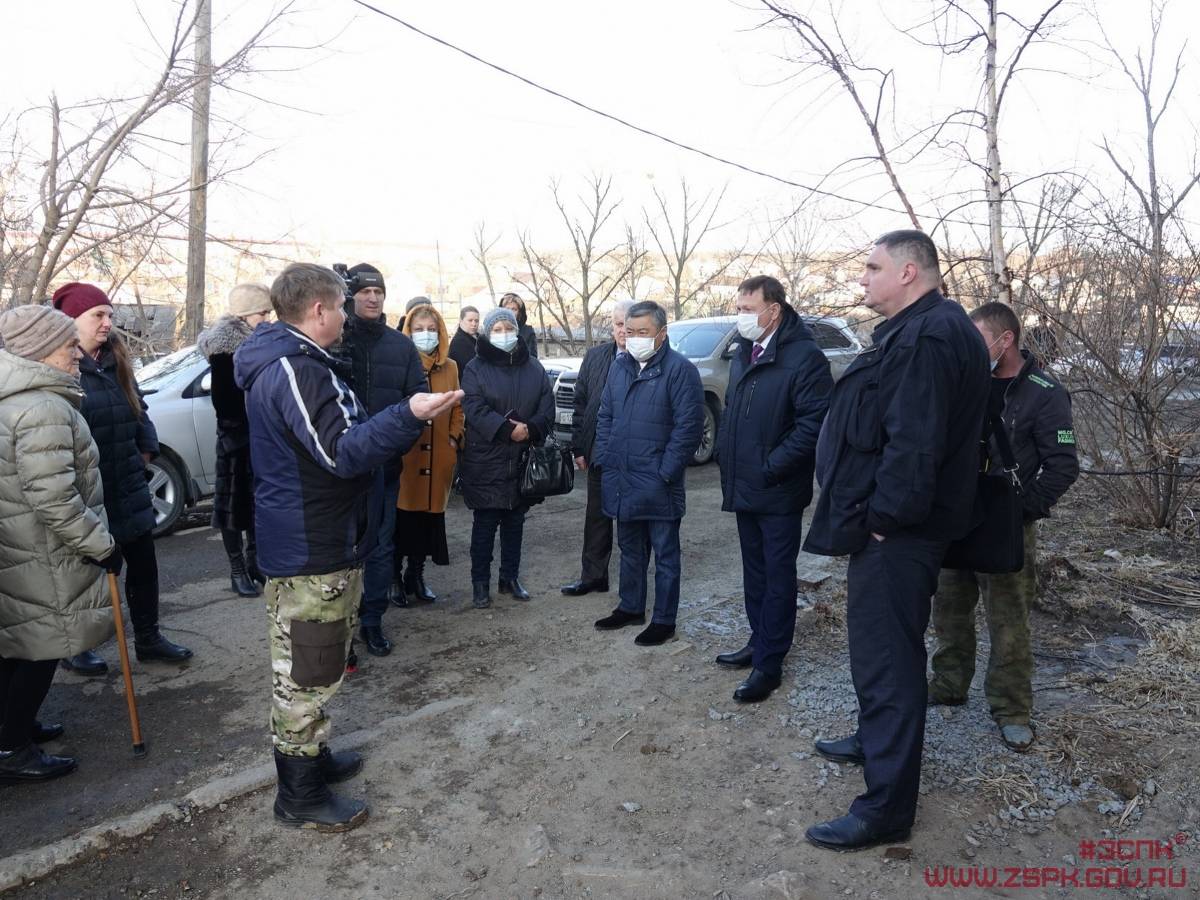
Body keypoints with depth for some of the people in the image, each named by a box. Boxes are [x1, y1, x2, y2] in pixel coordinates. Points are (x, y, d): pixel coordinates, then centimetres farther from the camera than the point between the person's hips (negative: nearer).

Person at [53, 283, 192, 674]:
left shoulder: (116, 362, 9)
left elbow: (138, 410, 19)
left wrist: (147, 449, 8)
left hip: (126, 487, 7)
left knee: (143, 562, 12)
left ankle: (148, 638, 26)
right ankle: (74, 648, 27)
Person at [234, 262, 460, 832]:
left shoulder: (295, 362, 14)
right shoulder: (292, 369, -21)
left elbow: (339, 440, 21)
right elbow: (341, 453, -29)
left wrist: (402, 422, 22)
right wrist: (408, 416, -38)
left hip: (321, 543, 11)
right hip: (308, 552, -11)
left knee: (314, 667, 23)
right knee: (306, 674, 2)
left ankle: (312, 758, 39)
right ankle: (301, 797, 16)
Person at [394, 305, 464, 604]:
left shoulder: (450, 367, 11)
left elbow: (458, 407, 16)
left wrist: (454, 438, 5)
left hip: (439, 455, 4)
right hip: (404, 454, -4)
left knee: (430, 512, 9)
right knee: (402, 514, -1)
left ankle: (416, 574, 25)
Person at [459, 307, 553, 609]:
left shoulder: (534, 368, 9)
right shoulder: (476, 369, -2)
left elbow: (547, 406, 2)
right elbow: (475, 409, -14)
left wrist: (530, 429, -17)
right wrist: (508, 429, -25)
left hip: (524, 461, 4)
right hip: (485, 462, -4)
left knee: (515, 522, 13)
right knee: (485, 524, 3)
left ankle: (510, 577, 26)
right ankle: (480, 583, 13)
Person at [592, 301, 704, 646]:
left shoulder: (680, 369, -12)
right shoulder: (619, 366, 9)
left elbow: (689, 426, -15)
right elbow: (605, 417, 16)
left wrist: (665, 473, -16)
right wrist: (603, 460, 7)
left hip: (658, 484, -6)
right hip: (621, 480, 7)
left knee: (664, 553, 6)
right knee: (630, 549, 19)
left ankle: (663, 620, 17)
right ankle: (631, 608, 35)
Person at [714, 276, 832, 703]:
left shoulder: (804, 356, -15)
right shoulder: (743, 354, 11)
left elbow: (813, 422, -21)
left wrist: (770, 468, -20)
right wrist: (727, 458, 10)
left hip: (779, 492, -8)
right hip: (744, 487, 8)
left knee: (777, 576, 3)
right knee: (754, 571, 18)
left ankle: (769, 664, 12)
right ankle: (759, 642, 33)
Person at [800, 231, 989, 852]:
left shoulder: (928, 336, -19)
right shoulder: (918, 330, 17)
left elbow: (913, 440, -28)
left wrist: (886, 515, -22)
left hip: (896, 532, -11)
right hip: (892, 526, 11)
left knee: (885, 655, -5)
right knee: (881, 646, 24)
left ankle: (887, 807, 5)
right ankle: (876, 740, 42)